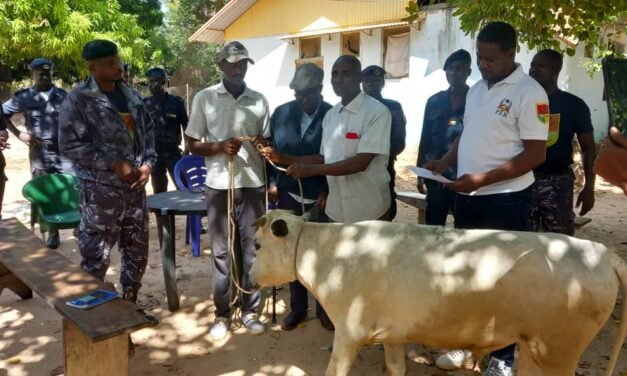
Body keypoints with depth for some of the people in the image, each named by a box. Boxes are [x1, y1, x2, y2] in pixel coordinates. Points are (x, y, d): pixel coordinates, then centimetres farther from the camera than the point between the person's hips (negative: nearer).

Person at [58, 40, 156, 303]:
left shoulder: (131, 96, 10)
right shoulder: (78, 99, -8)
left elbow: (148, 130, 17)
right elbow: (69, 144, -13)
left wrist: (148, 163, 0)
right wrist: (114, 163, -17)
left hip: (134, 187, 6)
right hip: (100, 190, -6)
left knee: (137, 251, 14)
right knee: (96, 257, 1)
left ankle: (129, 305, 31)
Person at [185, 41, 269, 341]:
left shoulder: (259, 100, 7)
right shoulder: (204, 98, 1)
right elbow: (192, 145, 2)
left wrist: (262, 143, -11)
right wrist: (220, 146, -16)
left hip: (253, 184, 2)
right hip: (219, 185, -2)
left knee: (252, 249, 7)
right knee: (221, 251, 6)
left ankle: (250, 310, 20)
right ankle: (222, 313, 17)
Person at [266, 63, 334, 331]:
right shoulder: (281, 113, 2)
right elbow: (271, 150, 8)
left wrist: (328, 191, -11)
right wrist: (272, 182, -1)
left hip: (321, 198, -2)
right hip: (289, 195, 3)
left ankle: (324, 308, 26)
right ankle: (297, 307, 28)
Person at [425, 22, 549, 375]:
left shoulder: (529, 92, -13)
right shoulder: (477, 89, 10)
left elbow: (536, 154, -16)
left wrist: (483, 179, -23)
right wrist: (445, 162, 1)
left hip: (506, 200, -7)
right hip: (468, 197, 7)